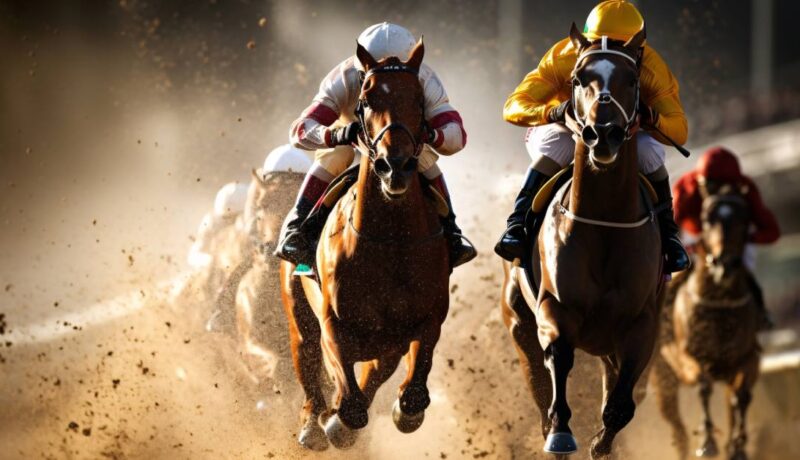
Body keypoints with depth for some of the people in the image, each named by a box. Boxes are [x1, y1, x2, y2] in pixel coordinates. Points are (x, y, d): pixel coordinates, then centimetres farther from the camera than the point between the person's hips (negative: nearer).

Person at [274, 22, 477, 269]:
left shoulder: (425, 82, -29)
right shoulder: (343, 79, -32)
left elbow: (457, 136, -36)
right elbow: (301, 130, -40)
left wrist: (432, 135, -61)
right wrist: (334, 135, -63)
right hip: (350, 143, -1)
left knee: (425, 159, -28)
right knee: (332, 158, -31)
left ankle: (450, 237, -19)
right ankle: (295, 231, -28)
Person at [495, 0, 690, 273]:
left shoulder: (652, 70, -23)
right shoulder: (563, 59, -28)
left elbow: (679, 132, -26)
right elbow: (513, 108, -31)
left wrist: (650, 117, -49)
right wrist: (555, 112, -52)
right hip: (565, 129, -2)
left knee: (648, 150, -31)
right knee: (558, 145, -37)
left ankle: (666, 234, -15)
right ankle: (516, 226, -35)